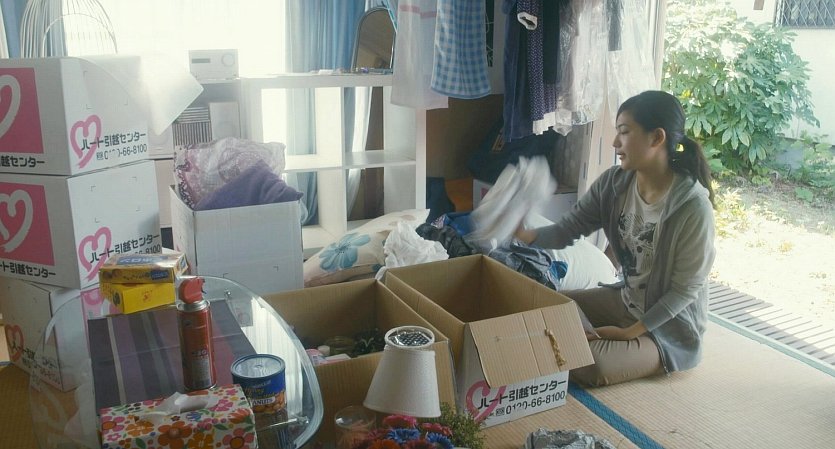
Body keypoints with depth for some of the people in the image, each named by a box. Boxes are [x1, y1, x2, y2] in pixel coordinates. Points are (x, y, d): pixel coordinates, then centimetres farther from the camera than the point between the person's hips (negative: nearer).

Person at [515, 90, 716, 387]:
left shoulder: (693, 206, -27)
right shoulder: (613, 183, -9)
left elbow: (686, 288, -20)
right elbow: (568, 229, -8)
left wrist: (630, 333, -21)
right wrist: (526, 235, -29)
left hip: (670, 323, -6)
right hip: (625, 299, 6)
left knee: (589, 365, -24)